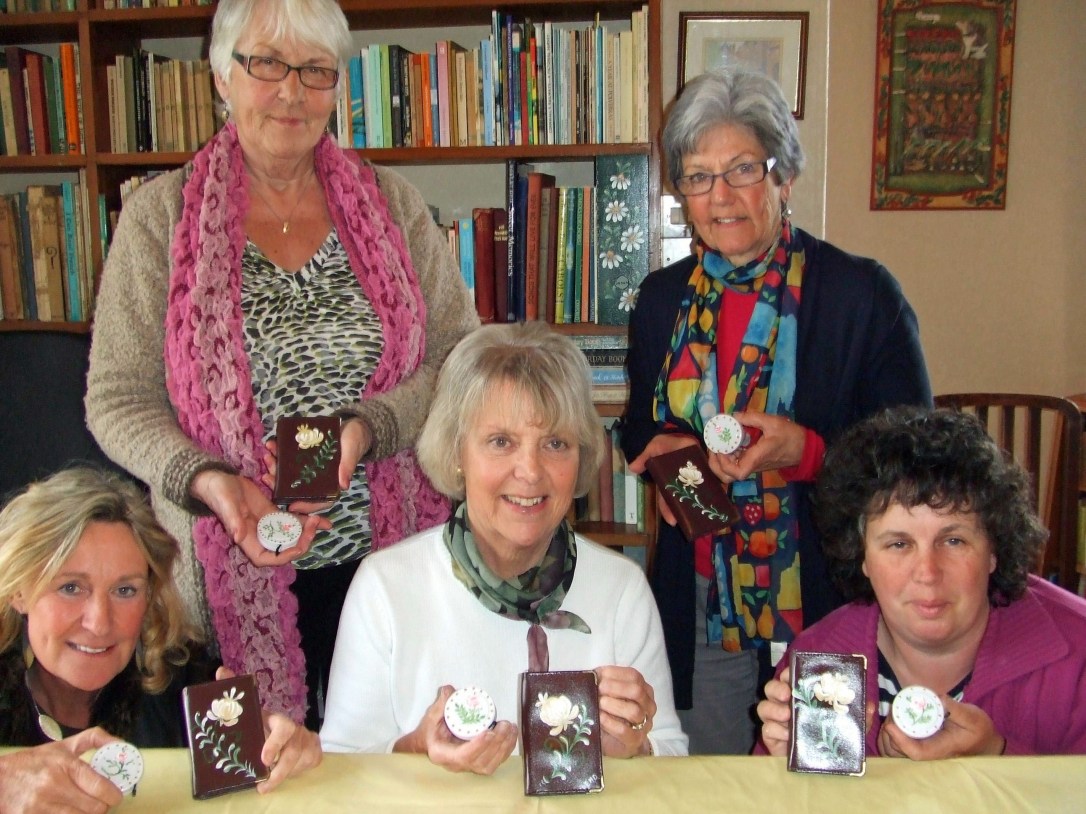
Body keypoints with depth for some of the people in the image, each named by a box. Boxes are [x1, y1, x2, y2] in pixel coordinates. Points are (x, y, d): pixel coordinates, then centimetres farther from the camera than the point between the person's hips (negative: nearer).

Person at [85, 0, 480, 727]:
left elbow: (462, 357, 0)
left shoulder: (391, 204, 2)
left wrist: (368, 427, -17)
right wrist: (207, 481, -19)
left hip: (390, 555, 1)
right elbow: (118, 400, -2)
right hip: (235, 576, -1)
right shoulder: (161, 217, -1)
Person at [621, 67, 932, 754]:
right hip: (699, 608, 4)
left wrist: (805, 452, -23)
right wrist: (665, 449, -7)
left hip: (830, 603, -3)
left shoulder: (863, 293, -9)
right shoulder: (662, 298, 4)